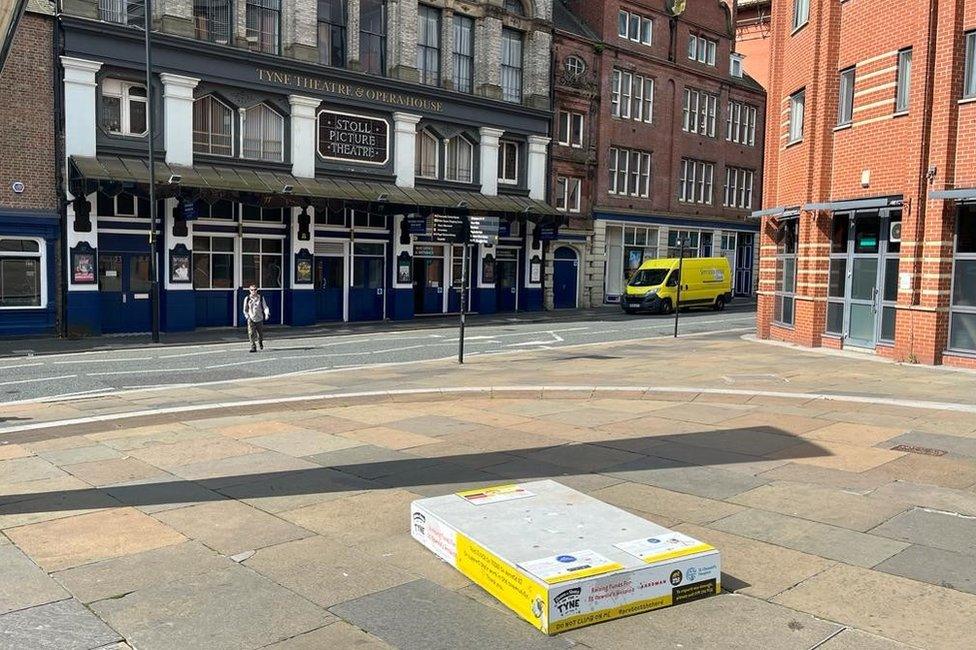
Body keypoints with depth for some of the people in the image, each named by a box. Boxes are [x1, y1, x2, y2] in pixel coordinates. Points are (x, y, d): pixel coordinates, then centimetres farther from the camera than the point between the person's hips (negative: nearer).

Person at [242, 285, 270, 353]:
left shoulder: (261, 298, 2)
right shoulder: (247, 298, 2)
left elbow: (265, 307, -3)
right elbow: (245, 309, 12)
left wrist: (267, 314, -20)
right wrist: (247, 316, -1)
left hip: (259, 319, 1)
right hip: (251, 319, -1)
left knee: (260, 334, 11)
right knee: (251, 334, -12)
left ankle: (260, 342, 42)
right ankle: (253, 347, -6)